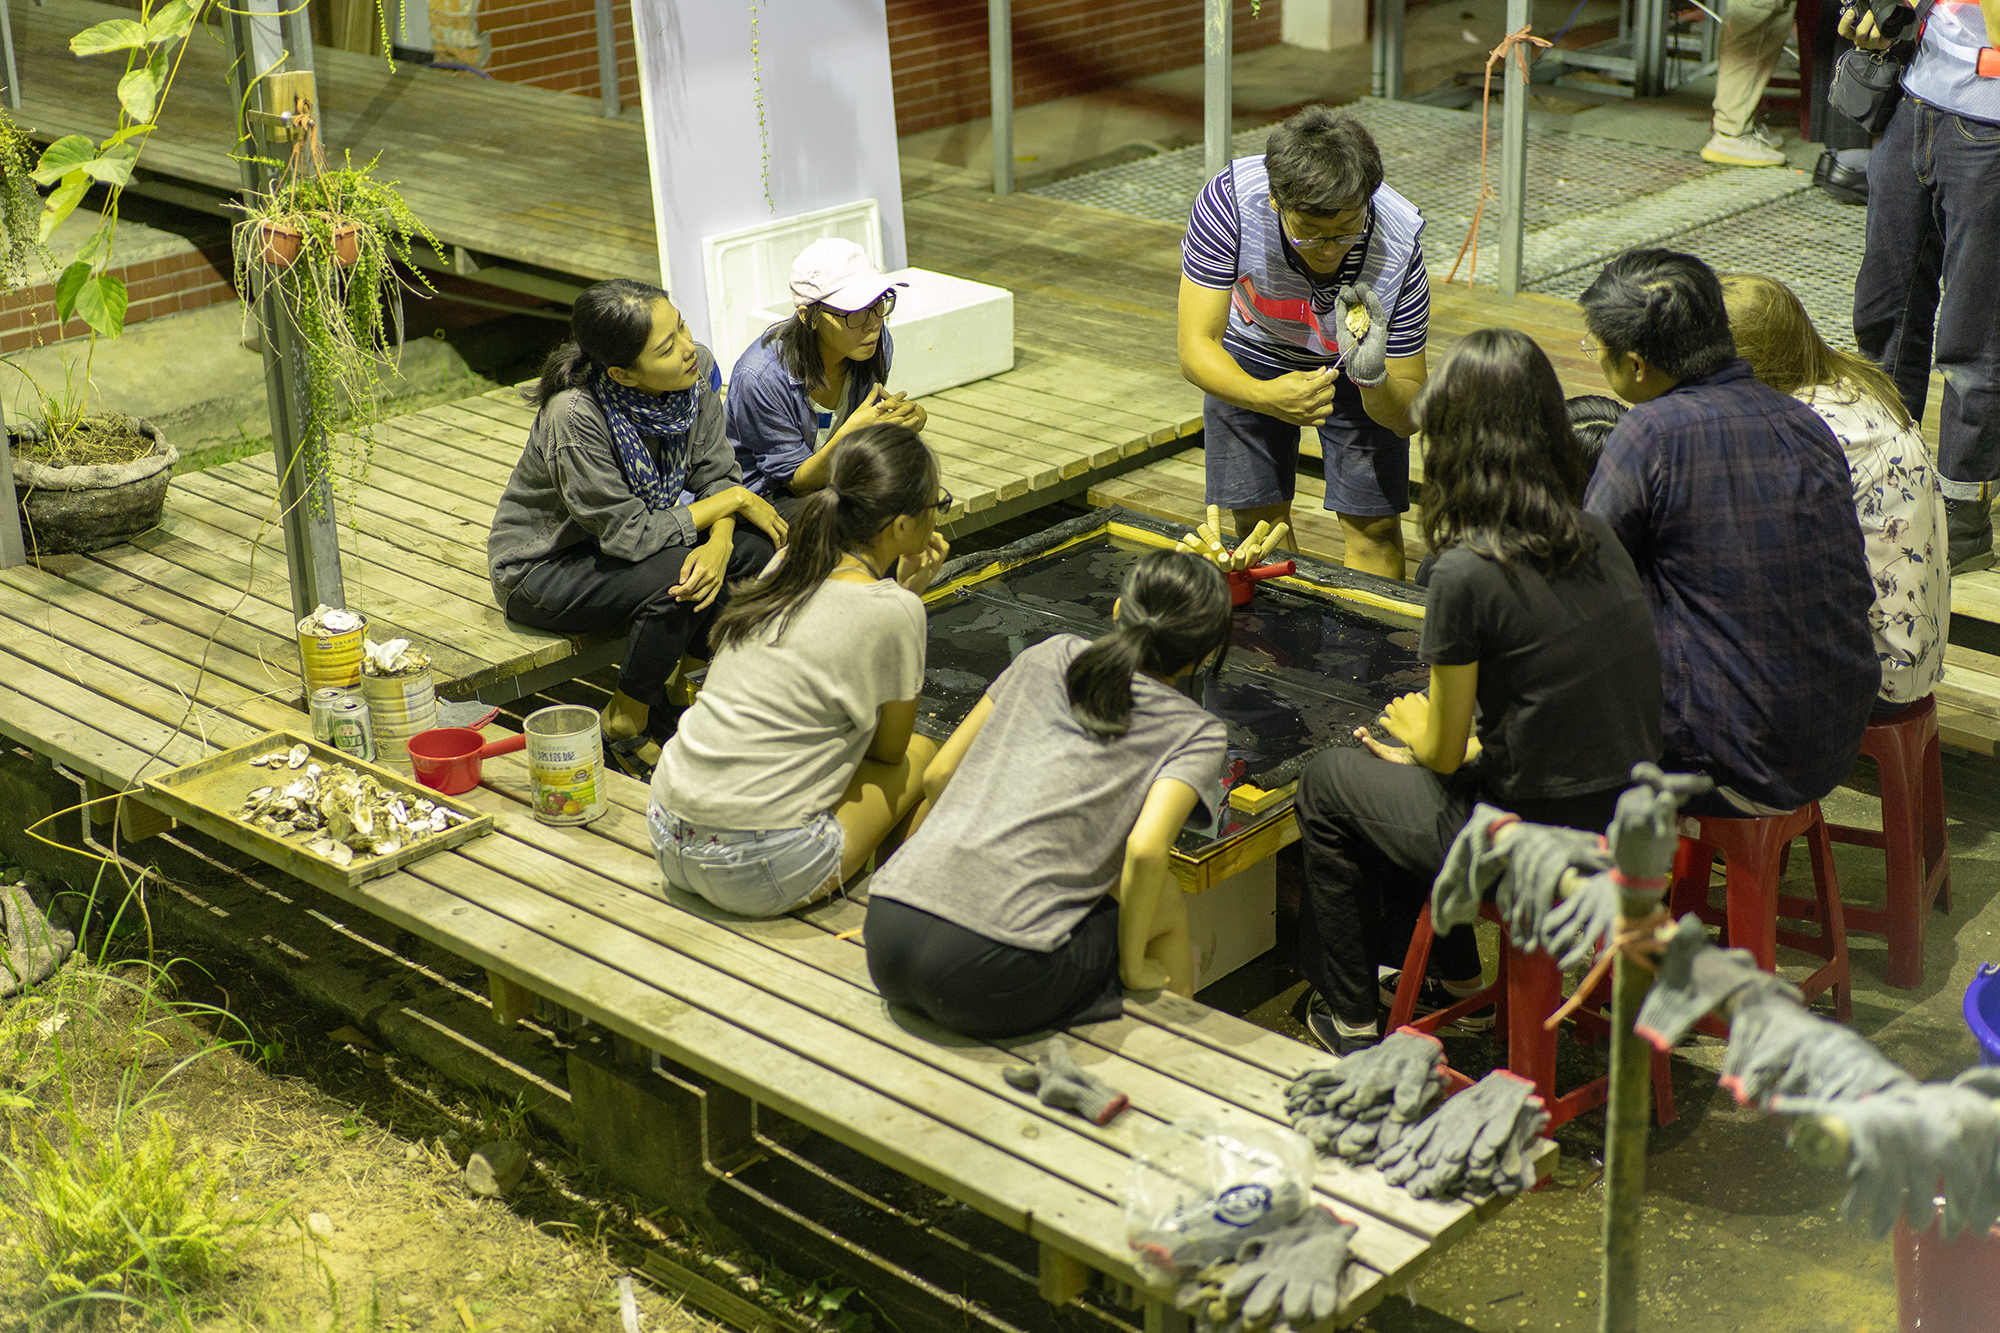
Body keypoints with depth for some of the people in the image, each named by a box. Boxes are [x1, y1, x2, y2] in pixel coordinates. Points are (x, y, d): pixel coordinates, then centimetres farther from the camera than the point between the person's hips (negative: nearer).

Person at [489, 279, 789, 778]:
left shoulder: (695, 370, -17)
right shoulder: (573, 417, -34)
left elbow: (716, 472, -7)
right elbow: (632, 535, -29)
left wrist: (719, 543, -28)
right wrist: (734, 501, -21)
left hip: (630, 535, 6)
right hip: (544, 564, -6)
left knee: (758, 544, -17)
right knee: (676, 575, -30)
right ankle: (625, 726, -8)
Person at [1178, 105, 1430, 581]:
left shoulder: (1398, 247, -35)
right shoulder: (1229, 200, -38)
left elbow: (1406, 418, -26)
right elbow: (1195, 348, -36)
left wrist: (1372, 377, -48)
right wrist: (1265, 397, -54)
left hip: (1355, 365, 0)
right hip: (1251, 354, 1)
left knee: (1372, 525, -5)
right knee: (1256, 520, 1)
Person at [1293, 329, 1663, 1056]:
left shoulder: (1468, 576, -20)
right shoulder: (1599, 541, 2)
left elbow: (1445, 752, -8)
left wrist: (1417, 730, 15)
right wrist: (1434, 737, 20)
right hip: (1630, 828, 7)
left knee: (1327, 783, 17)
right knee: (1400, 768, 30)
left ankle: (1346, 1019, 29)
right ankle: (1454, 980, 40)